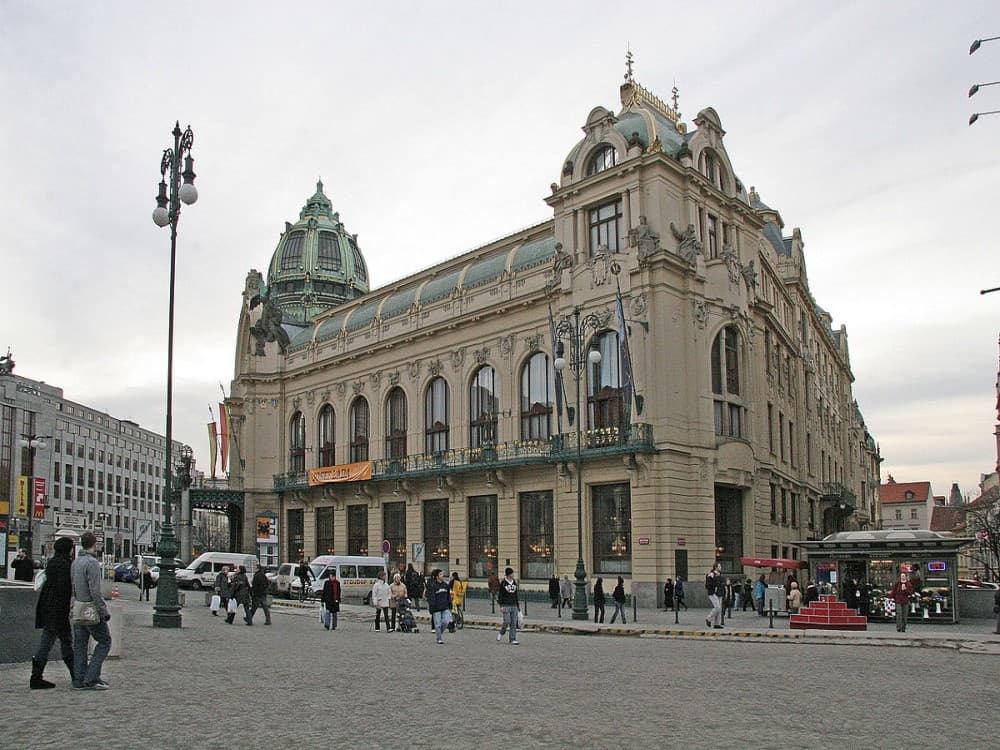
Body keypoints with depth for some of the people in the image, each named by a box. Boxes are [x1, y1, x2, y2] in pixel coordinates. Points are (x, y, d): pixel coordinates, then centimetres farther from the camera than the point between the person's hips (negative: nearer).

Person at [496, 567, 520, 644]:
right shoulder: (503, 583, -4)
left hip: (514, 606, 5)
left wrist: (518, 604, 18)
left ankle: (513, 639, 6)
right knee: (507, 621, -11)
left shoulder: (514, 582, 12)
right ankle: (501, 633, 16)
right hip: (506, 606, -5)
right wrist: (501, 606, -11)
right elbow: (500, 595, -4)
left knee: (514, 623, 2)